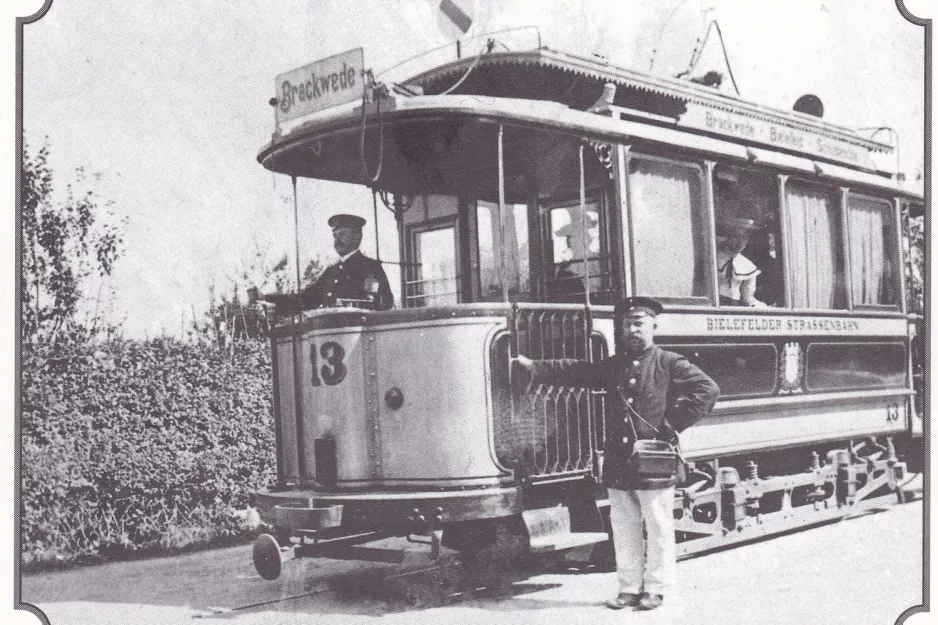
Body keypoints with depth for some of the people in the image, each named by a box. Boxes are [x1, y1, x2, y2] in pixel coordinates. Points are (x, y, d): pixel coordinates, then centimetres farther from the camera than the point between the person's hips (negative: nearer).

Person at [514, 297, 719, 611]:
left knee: (658, 529, 3)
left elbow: (707, 389, -8)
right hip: (618, 464, 5)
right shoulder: (613, 365, 13)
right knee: (624, 530, 11)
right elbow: (575, 371, 12)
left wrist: (673, 423, -11)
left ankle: (656, 588, 15)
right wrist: (533, 367, 4)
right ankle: (630, 588, 21)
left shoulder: (669, 363, -2)